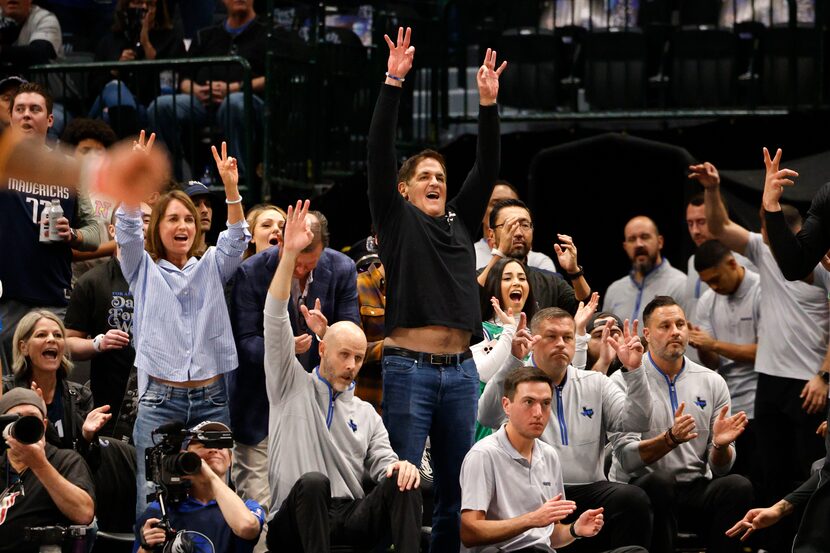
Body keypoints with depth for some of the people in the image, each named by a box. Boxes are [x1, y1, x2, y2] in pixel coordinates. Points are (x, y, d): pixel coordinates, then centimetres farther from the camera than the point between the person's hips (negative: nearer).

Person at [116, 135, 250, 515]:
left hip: (211, 398, 2)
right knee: (154, 496, -7)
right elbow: (127, 231, -7)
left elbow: (236, 239, -2)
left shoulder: (210, 268, 15)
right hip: (159, 398, -2)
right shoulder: (143, 270, 9)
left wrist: (231, 186, -18)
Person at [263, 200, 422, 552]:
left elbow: (383, 462, 13)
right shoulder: (292, 385, 10)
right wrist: (289, 254, -12)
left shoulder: (366, 414, 22)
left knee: (403, 481, -23)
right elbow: (276, 322, -1)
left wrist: (400, 467, -16)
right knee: (312, 481, -37)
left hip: (351, 519, 4)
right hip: (295, 520, -4)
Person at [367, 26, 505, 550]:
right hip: (409, 367, -5)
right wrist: (393, 84, -13)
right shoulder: (396, 219, 5)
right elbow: (379, 155, -5)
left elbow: (488, 166, 11)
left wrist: (489, 102, 2)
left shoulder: (461, 220, 16)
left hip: (460, 370, 5)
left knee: (456, 489, 8)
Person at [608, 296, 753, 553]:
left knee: (739, 487, -27)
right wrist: (671, 439, -28)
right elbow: (626, 458, -12)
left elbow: (720, 467, 8)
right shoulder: (624, 381, -1)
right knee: (660, 483, -36)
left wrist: (720, 445, -16)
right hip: (639, 485, -3)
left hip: (696, 487, 3)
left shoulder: (713, 382, 10)